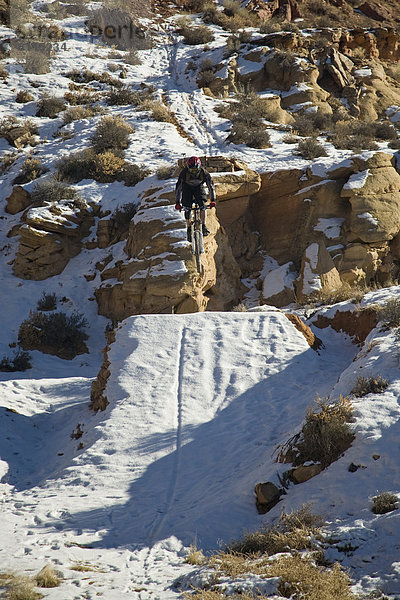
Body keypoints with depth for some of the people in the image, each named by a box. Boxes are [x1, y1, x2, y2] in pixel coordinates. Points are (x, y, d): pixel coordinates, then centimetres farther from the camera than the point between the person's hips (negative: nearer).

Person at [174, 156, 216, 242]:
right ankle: (189, 230, 2)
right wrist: (177, 202, -35)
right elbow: (178, 187, -29)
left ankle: (203, 226, -8)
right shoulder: (184, 173, -33)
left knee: (202, 204, -20)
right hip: (187, 187, -1)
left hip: (199, 187, 1)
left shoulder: (204, 173, -31)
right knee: (187, 208, -12)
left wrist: (213, 200, -33)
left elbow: (211, 186, -24)